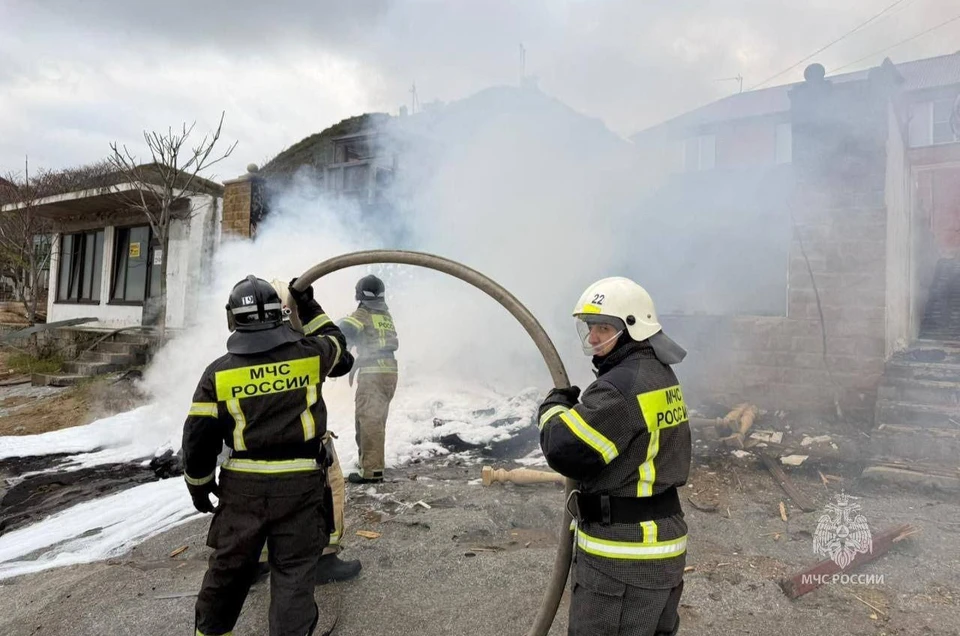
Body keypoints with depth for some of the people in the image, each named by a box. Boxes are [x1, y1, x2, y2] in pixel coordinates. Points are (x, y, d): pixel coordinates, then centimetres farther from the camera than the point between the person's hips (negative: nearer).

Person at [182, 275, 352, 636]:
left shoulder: (218, 372, -5)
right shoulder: (309, 354, -8)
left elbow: (198, 438, -1)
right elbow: (335, 344, 17)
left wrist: (199, 485, 14)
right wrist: (309, 307, 23)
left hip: (243, 486, 2)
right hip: (299, 484, -2)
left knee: (228, 566, 21)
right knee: (294, 571, 8)